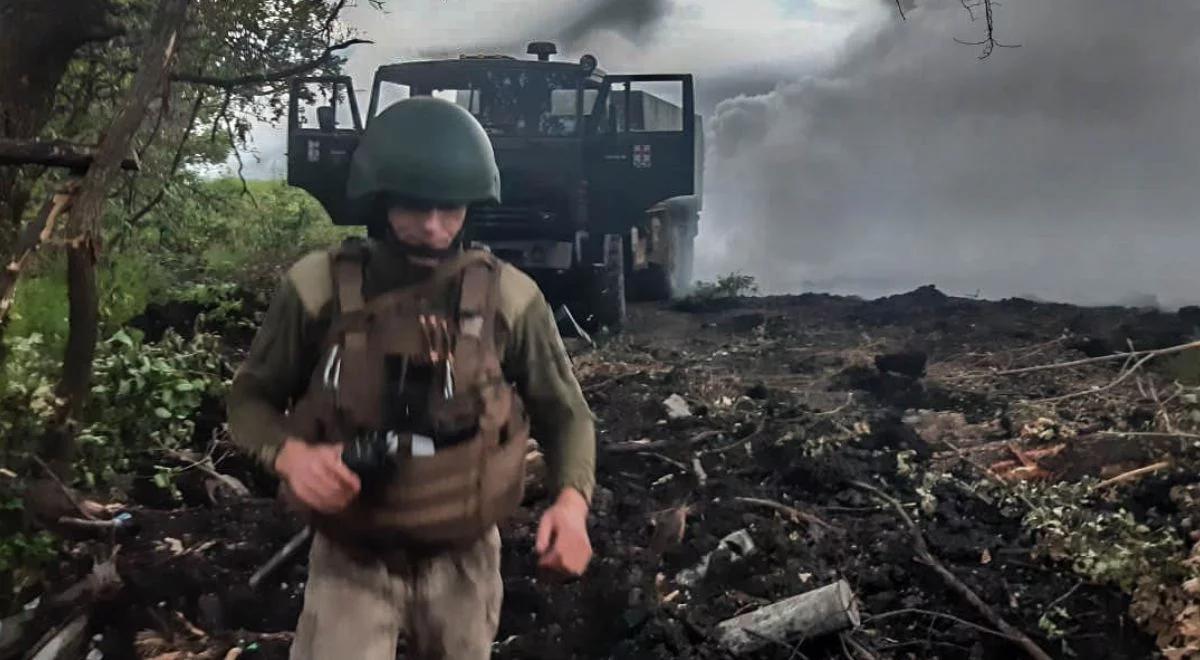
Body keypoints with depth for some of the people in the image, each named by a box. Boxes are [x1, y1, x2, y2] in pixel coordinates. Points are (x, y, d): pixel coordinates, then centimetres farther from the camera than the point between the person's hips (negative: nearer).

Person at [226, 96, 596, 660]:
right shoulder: (319, 287, -13)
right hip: (351, 561, -1)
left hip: (461, 562, 2)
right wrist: (290, 455, -23)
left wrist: (571, 501, -20)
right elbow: (250, 398, -1)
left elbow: (564, 416, -1)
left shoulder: (509, 297, -12)